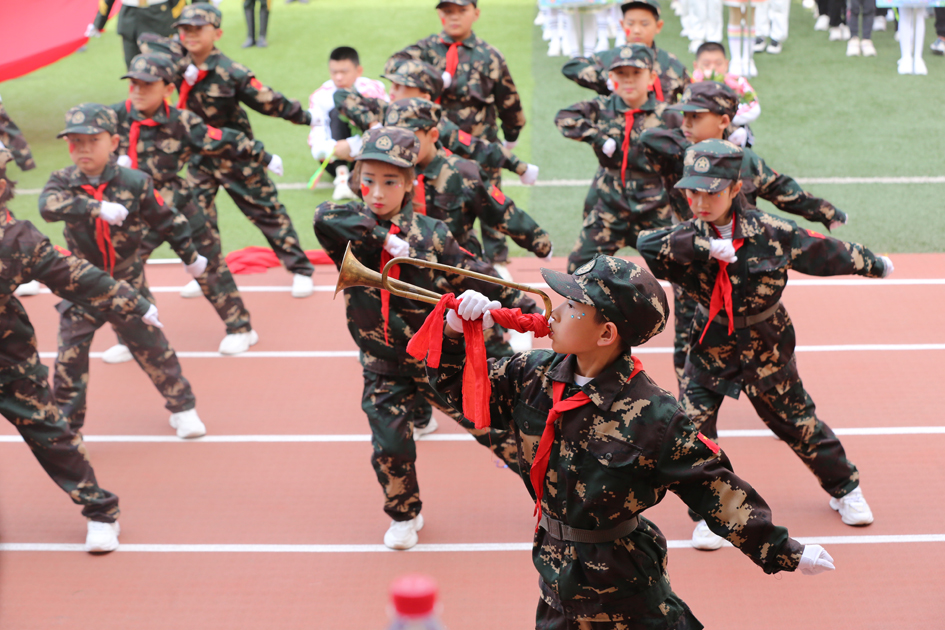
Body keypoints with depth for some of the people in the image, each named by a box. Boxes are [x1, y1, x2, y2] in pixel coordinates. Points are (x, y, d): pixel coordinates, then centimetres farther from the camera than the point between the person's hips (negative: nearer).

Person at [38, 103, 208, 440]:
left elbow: (167, 219, 2)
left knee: (152, 346, 9)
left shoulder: (134, 182, -11)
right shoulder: (63, 181, -10)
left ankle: (182, 408, 26)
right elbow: (49, 205, -33)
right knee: (70, 355, -2)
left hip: (128, 282, 0)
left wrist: (190, 257, 12)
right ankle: (66, 424, 10)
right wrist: (96, 207, -46)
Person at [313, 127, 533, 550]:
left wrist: (528, 307, -6)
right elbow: (325, 216, -34)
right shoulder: (348, 228, -10)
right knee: (391, 447, -2)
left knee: (490, 423, 6)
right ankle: (404, 515, 27)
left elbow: (474, 277, -4)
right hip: (383, 367, 0)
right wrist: (388, 241, -36)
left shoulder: (429, 233, -8)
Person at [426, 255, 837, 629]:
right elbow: (457, 385, 7)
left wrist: (782, 551, -18)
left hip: (621, 581, -6)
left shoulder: (650, 414, -22)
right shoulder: (536, 375, -5)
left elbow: (712, 485, -18)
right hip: (557, 573, 6)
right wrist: (455, 332, -12)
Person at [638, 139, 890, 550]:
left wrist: (874, 265, 11)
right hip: (710, 345, 1)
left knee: (796, 420, 11)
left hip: (766, 346, -1)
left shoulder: (769, 231, -18)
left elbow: (823, 250, -3)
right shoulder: (689, 236, -15)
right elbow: (647, 245, -35)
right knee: (694, 427, -7)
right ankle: (707, 514, 12)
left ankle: (844, 488, 35)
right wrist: (705, 247, -46)